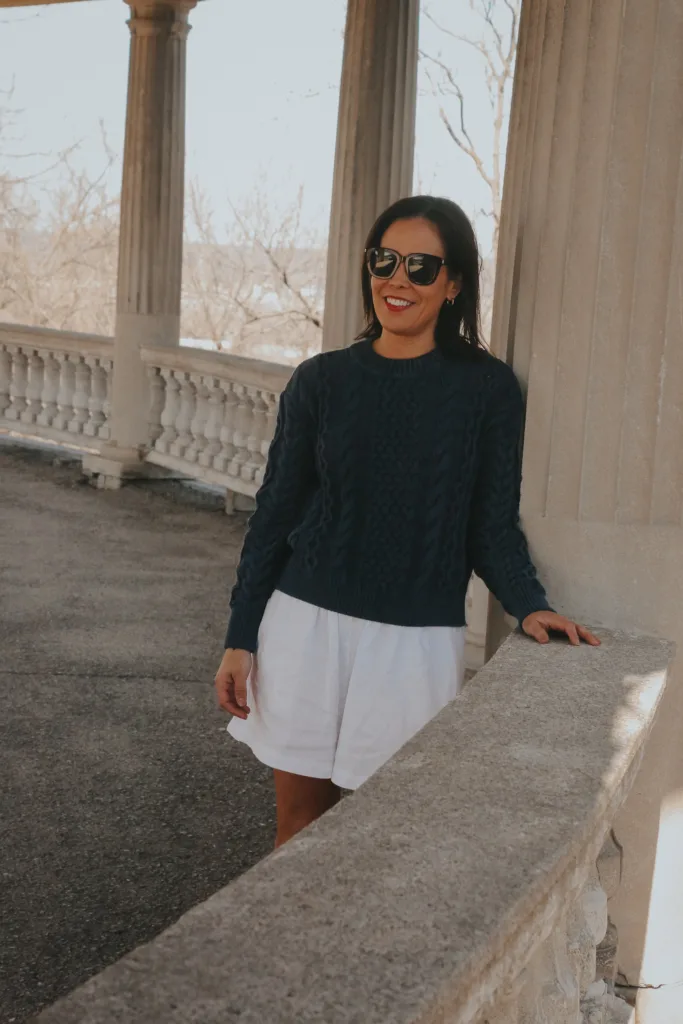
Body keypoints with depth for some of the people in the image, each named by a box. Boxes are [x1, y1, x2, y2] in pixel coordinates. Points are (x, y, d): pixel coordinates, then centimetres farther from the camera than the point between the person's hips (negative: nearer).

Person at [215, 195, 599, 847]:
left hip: (417, 642, -1)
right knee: (299, 815, 12)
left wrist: (528, 604, -17)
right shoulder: (321, 381, 2)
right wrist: (240, 638, 4)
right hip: (306, 624, 2)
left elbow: (492, 524, 2)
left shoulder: (485, 388, -2)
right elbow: (276, 512, 6)